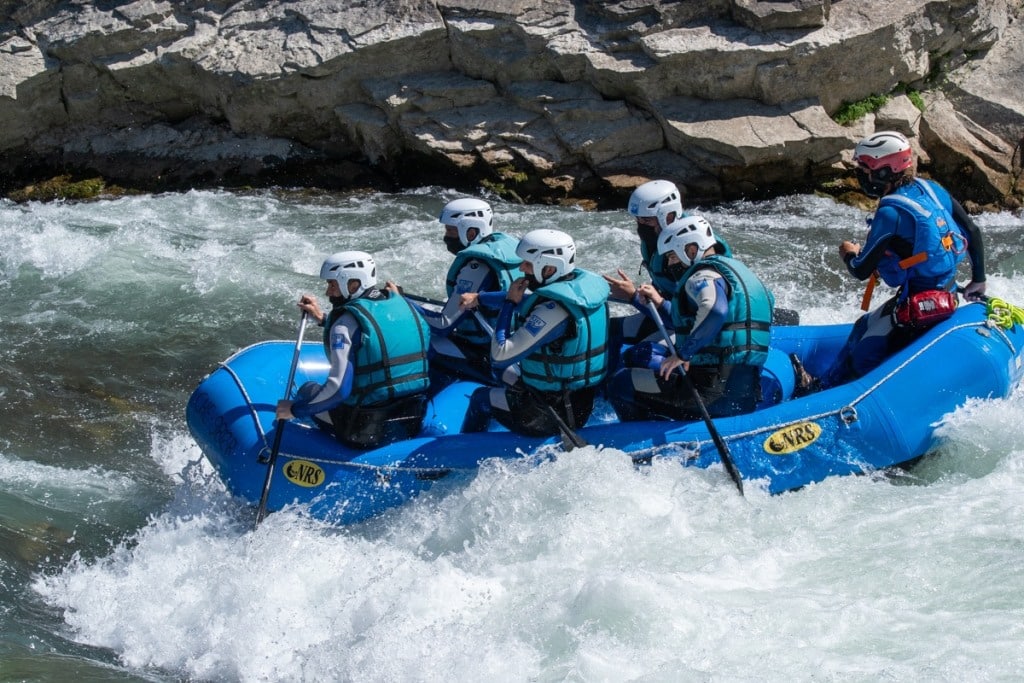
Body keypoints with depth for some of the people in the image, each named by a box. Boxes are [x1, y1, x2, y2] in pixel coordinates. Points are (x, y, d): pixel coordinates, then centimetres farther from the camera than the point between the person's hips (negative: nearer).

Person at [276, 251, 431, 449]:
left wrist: (295, 409, -9)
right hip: (414, 424, 6)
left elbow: (339, 389, -21)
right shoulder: (404, 305, 5)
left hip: (368, 433, -6)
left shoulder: (347, 319, -15)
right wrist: (323, 319, 30)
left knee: (308, 390, 22)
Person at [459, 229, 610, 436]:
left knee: (481, 399, 20)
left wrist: (509, 302, -17)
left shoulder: (553, 311, -30)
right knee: (509, 373, 32)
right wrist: (479, 299, 20)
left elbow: (500, 357, -26)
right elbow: (527, 300, 15)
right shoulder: (585, 285, -4)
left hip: (555, 415, -8)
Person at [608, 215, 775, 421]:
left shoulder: (704, 276, -10)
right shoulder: (732, 269, 21)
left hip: (716, 393, -10)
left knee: (620, 385, -5)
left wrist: (683, 353, -25)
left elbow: (715, 310, -34)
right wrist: (660, 304, 25)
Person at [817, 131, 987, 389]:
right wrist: (978, 279, 23)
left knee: (863, 359, 2)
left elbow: (862, 271, -15)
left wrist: (849, 254, 9)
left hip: (920, 306, -10)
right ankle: (823, 385, 35)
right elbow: (972, 232, 10)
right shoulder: (931, 190, 2)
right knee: (864, 328, 24)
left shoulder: (891, 212, -22)